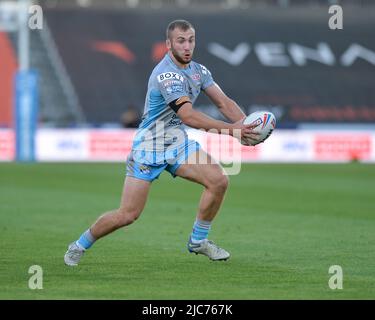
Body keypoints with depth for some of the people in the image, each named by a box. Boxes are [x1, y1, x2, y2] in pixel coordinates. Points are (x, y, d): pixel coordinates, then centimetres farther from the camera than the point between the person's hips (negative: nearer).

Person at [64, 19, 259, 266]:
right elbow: (188, 115, -35)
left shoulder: (198, 70, 2)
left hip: (178, 143, 7)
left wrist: (245, 122, -22)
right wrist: (230, 129, -39)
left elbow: (223, 102, -1)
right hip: (149, 148, -7)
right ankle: (80, 245, 15)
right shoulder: (166, 75, -25)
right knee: (128, 215, -9)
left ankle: (199, 240, 7)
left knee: (219, 180, -12)